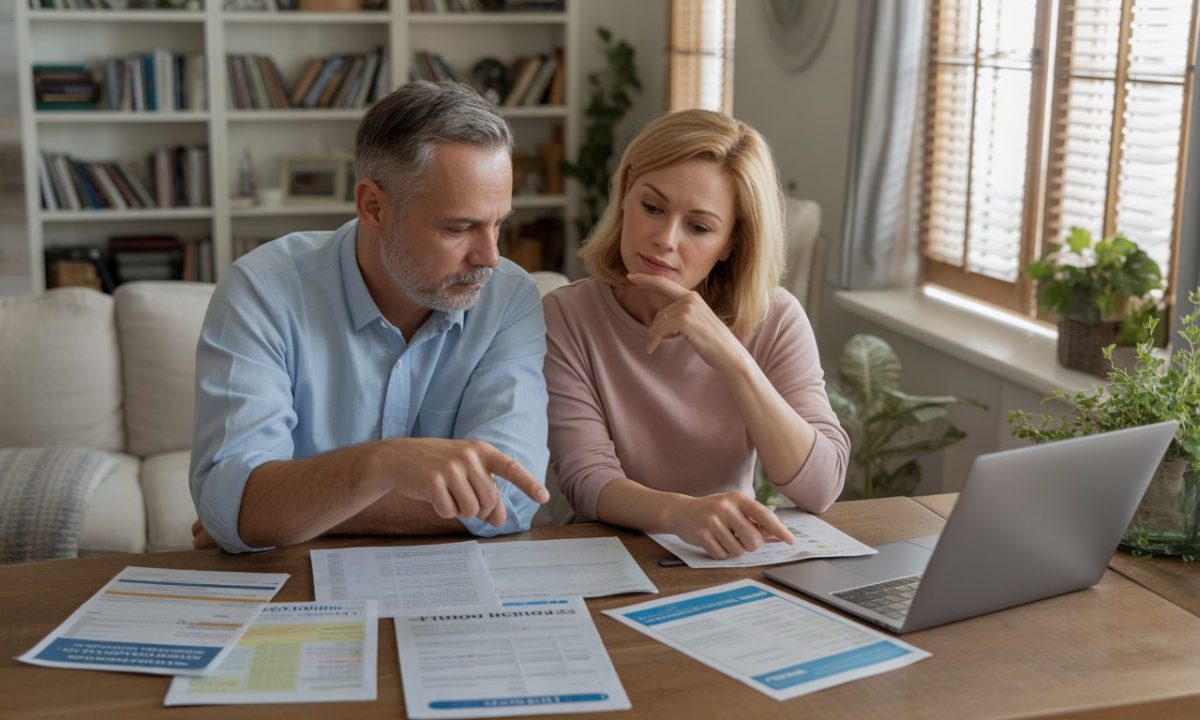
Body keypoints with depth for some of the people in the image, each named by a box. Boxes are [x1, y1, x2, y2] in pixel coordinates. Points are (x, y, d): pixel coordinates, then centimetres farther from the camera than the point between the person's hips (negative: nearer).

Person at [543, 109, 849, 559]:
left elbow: (820, 489, -14)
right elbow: (587, 480, -17)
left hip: (729, 562, 1)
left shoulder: (774, 321, -5)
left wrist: (732, 359, -26)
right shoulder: (564, 319, -9)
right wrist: (680, 511, -37)